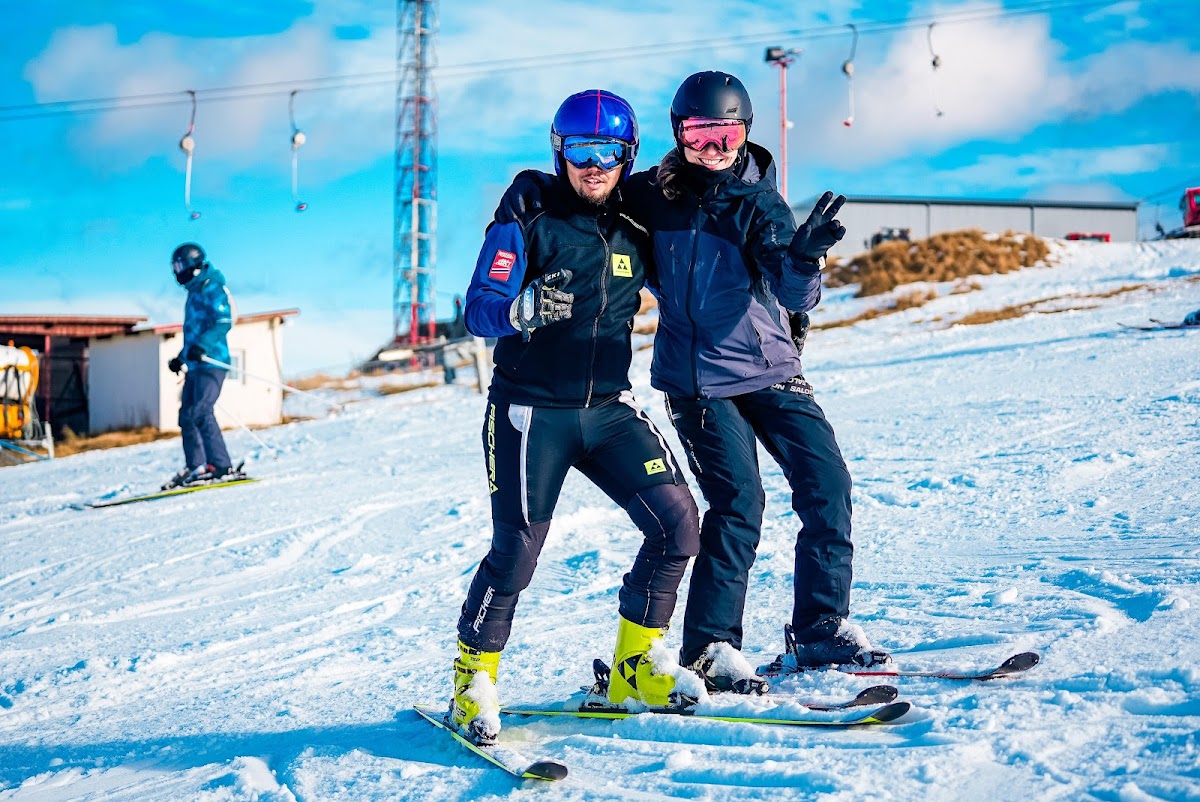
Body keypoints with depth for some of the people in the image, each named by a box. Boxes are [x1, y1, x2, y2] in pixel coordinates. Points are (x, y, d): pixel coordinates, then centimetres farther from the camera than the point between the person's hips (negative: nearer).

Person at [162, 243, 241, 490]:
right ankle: (195, 467, 12)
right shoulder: (195, 291, 22)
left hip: (211, 363, -10)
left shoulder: (212, 289, -7)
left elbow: (223, 323, -20)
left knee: (200, 413, -19)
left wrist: (201, 347, -31)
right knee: (186, 416, 7)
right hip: (195, 365, 10)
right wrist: (181, 358, 33)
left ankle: (223, 467, -21)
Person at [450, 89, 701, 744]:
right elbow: (478, 311, -15)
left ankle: (632, 668, 10)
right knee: (517, 550, -8)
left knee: (677, 523, -6)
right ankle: (474, 680, 13)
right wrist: (522, 309, -37)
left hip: (608, 409, 5)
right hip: (532, 412, -4)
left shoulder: (634, 231, 5)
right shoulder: (526, 222, -8)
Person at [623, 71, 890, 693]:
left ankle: (820, 627, 10)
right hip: (696, 378, -2)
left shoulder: (758, 202, -5)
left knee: (827, 482, -5)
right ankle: (708, 646, -2)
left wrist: (803, 257, -38)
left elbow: (798, 297, -18)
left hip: (770, 369, 2)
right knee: (738, 502, -13)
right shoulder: (650, 196, -3)